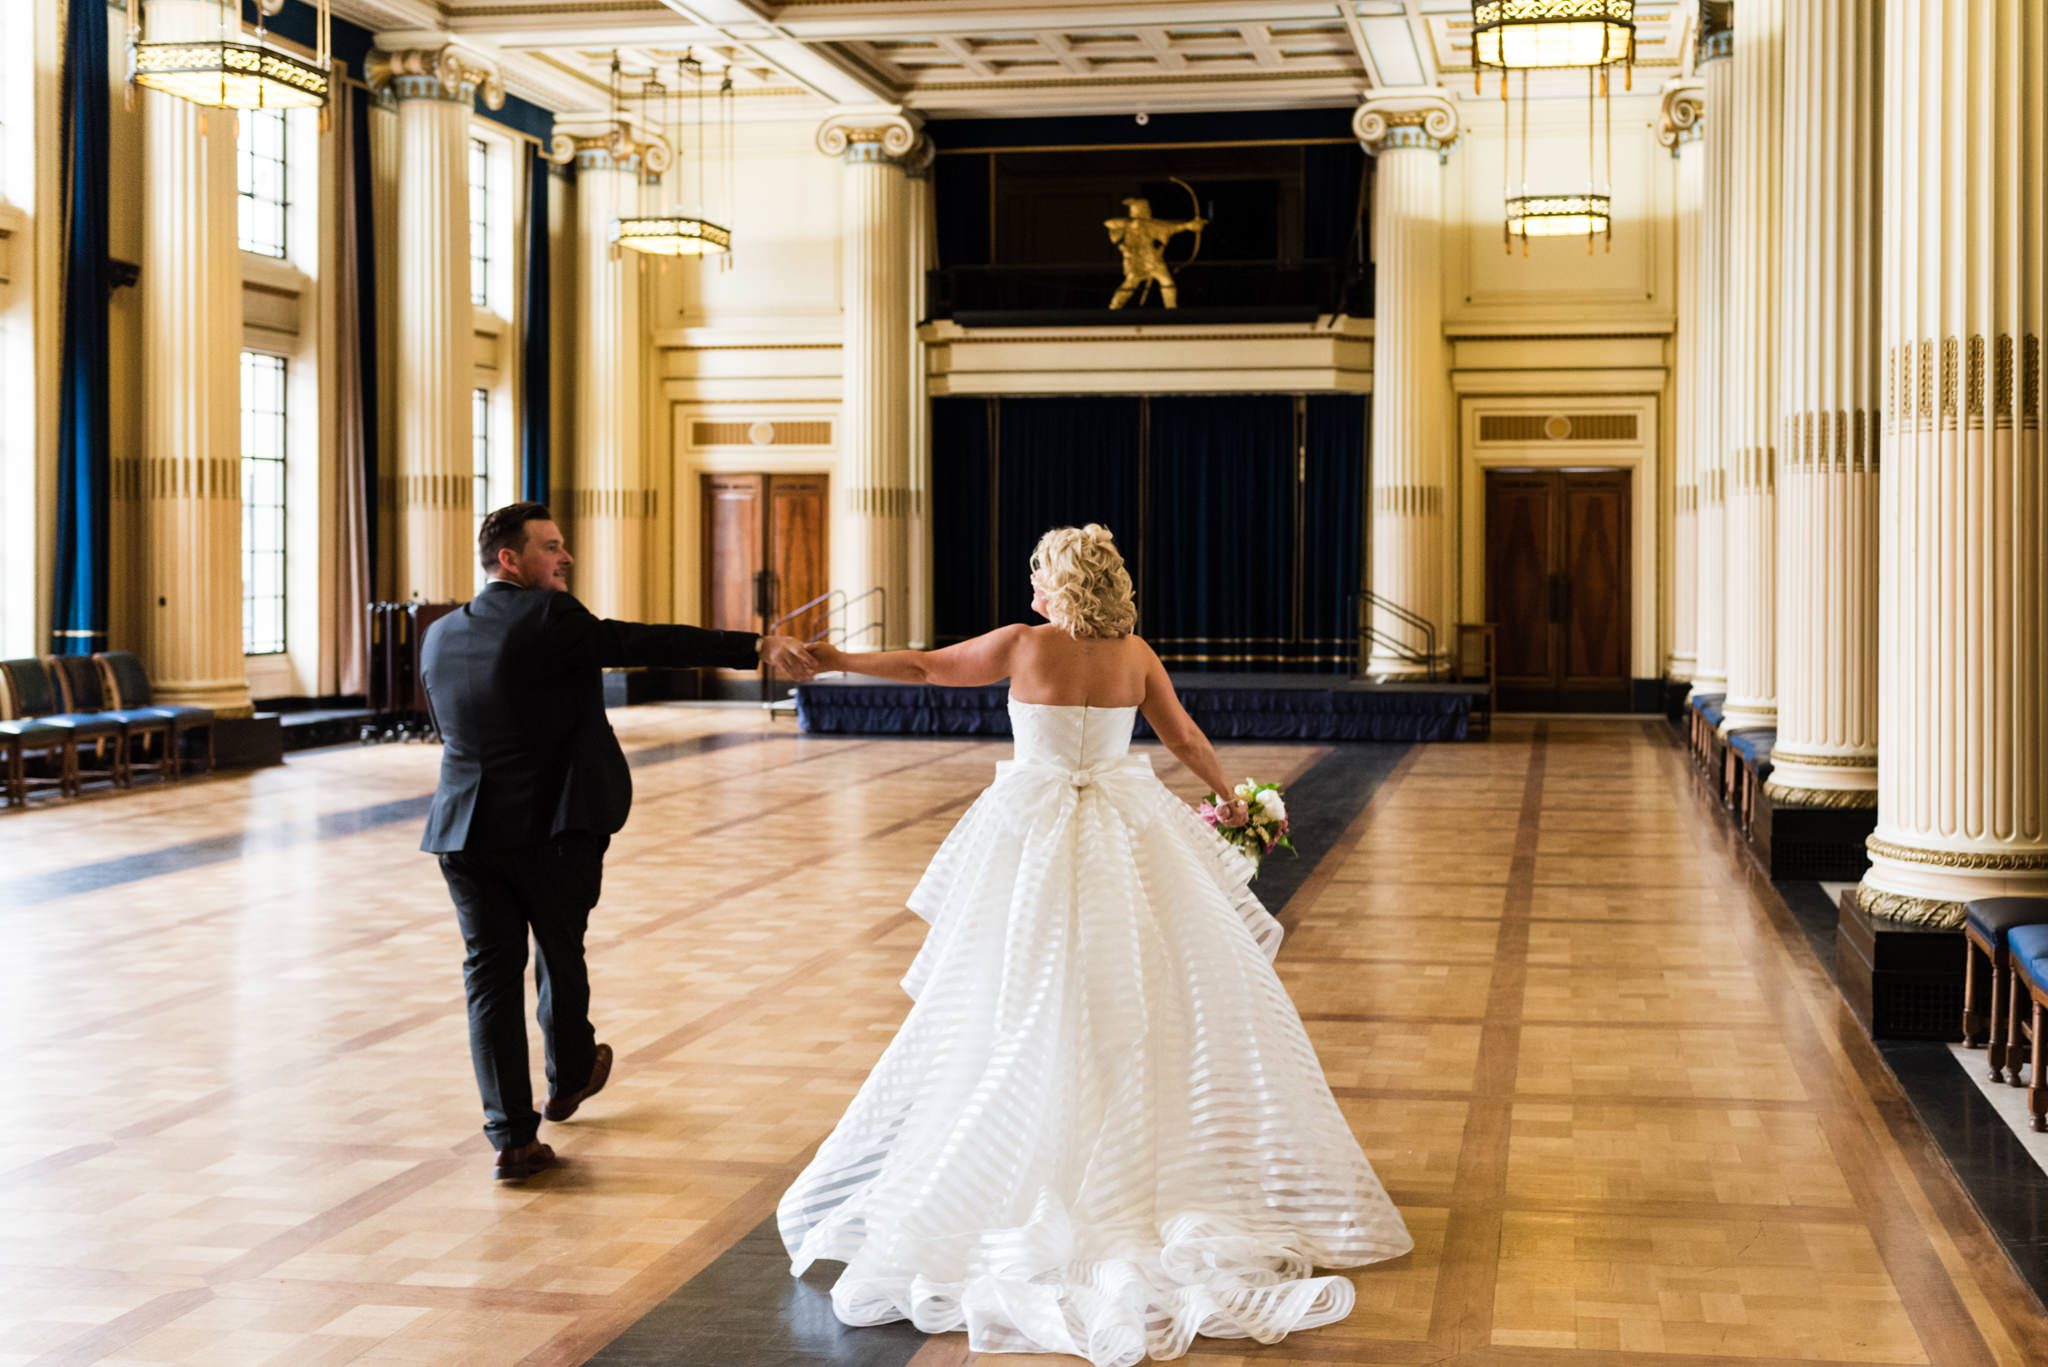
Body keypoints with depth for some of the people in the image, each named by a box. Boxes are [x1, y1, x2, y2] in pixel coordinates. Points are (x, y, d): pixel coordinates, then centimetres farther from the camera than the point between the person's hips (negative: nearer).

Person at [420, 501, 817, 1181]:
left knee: (491, 973, 7)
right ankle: (569, 1080, 41)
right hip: (552, 831, -4)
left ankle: (511, 1136, 3)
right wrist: (759, 646, -29)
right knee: (561, 956, 18)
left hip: (467, 832, 4)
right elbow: (651, 643, -24)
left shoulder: (439, 637, 6)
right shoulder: (549, 618, -14)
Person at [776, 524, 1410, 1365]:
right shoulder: (1135, 654, 0)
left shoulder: (1024, 644, -8)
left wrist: (839, 661, 14)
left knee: (1023, 1008, 5)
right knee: (1160, 999, 9)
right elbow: (1185, 738, 10)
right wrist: (1230, 799, 27)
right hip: (1127, 841, 2)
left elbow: (928, 667, 2)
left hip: (1036, 842, -2)